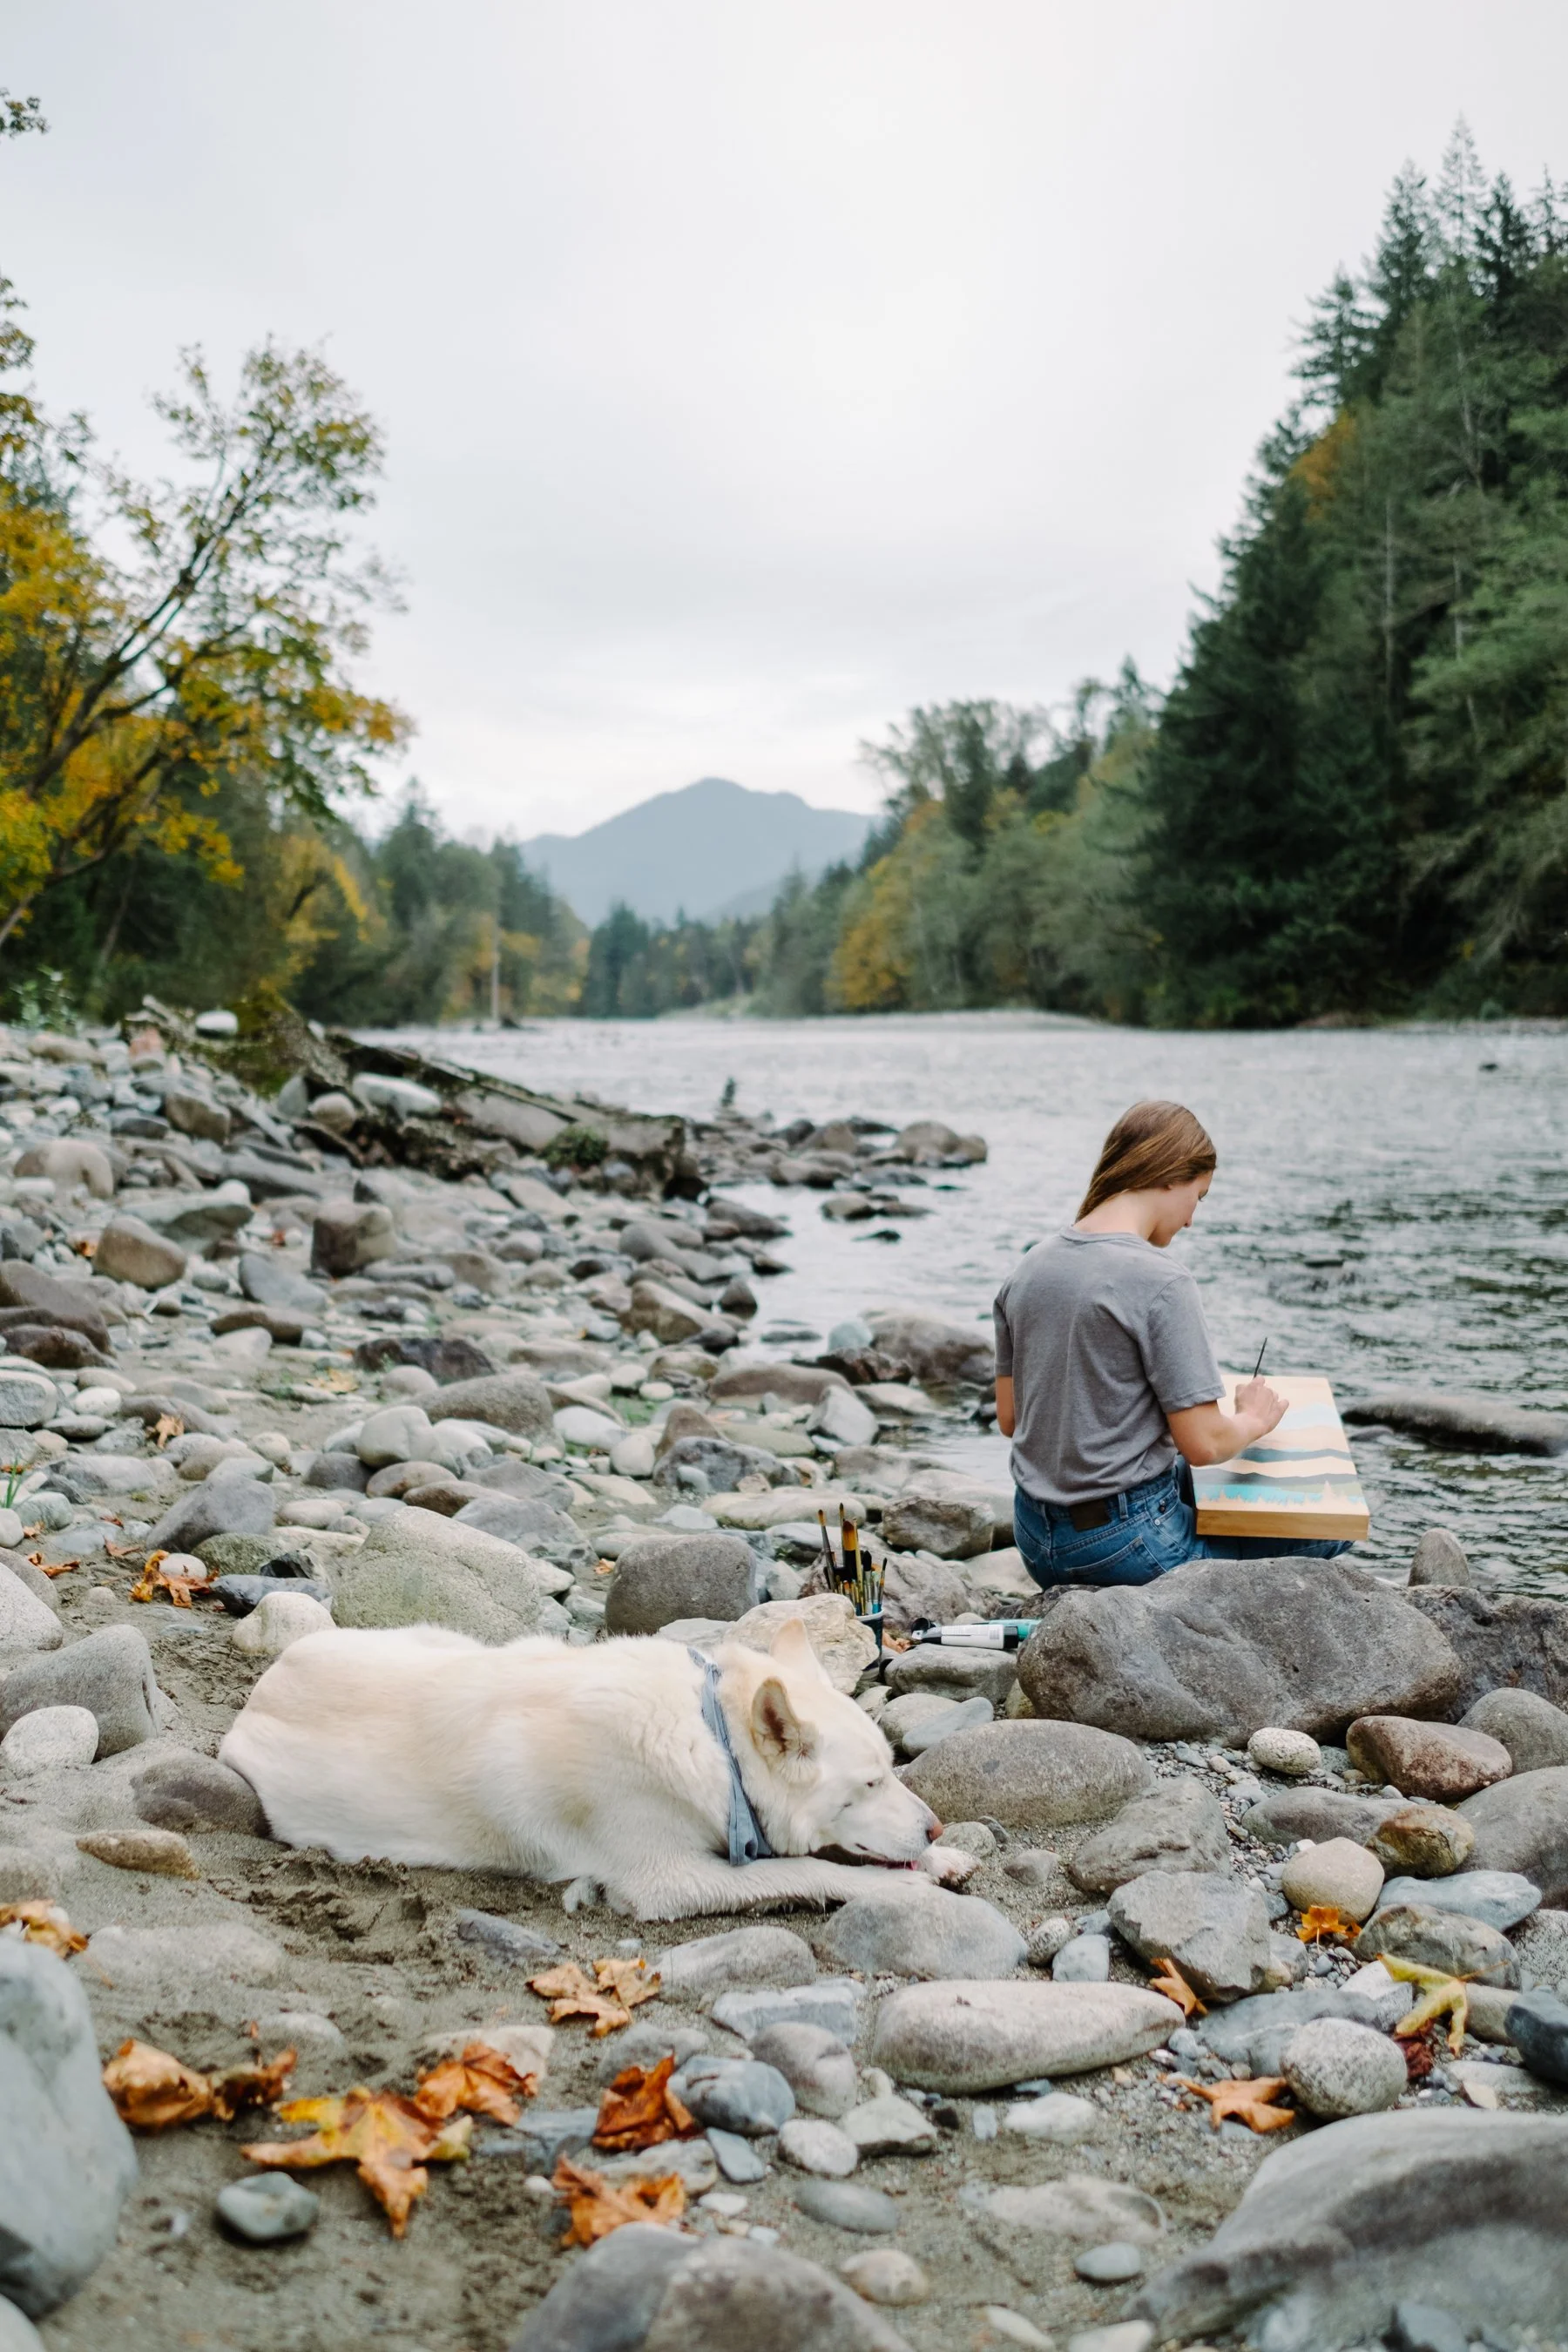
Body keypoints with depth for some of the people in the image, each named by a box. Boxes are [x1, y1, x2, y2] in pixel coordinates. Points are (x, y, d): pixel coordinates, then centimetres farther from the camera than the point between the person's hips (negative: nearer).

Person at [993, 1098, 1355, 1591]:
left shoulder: (1025, 1272, 3)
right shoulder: (1163, 1285, -19)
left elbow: (1008, 1417, 9)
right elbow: (1203, 1444, -18)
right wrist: (1255, 1418, 3)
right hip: (1125, 1545, -7)